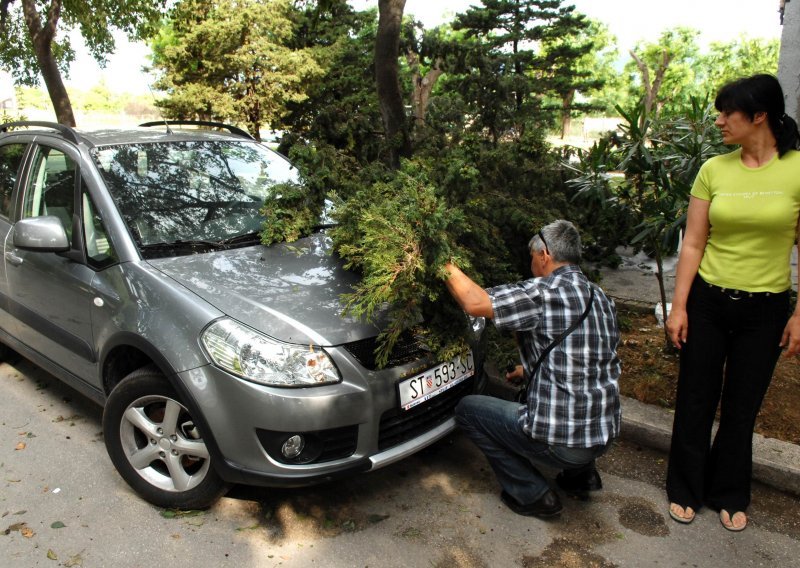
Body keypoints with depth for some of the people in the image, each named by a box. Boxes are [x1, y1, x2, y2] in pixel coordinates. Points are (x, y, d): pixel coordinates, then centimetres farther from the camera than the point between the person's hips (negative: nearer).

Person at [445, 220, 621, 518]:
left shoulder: (546, 292, -17)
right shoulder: (602, 299, 9)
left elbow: (476, 303, -23)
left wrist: (446, 266, -8)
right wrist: (530, 368, 30)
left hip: (560, 442, -8)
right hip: (604, 435, 8)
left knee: (467, 409, 8)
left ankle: (533, 495, 9)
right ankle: (581, 475, 28)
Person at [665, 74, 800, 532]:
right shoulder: (714, 170, -1)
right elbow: (693, 244, 0)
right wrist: (679, 306, -3)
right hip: (707, 301, 2)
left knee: (742, 408, 12)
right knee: (695, 401, 10)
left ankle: (730, 495, 34)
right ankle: (686, 489, 30)